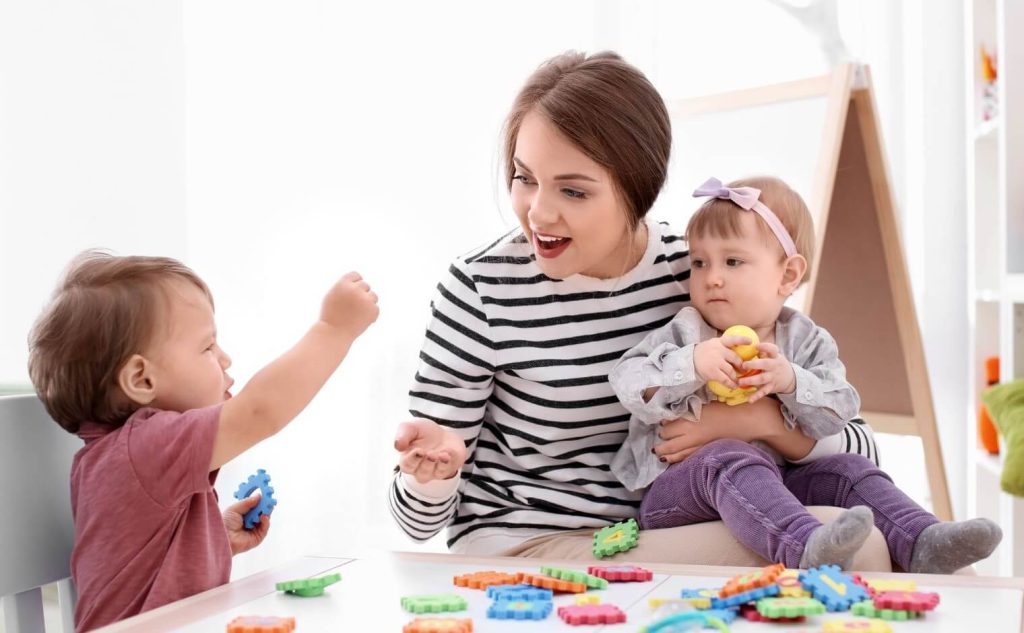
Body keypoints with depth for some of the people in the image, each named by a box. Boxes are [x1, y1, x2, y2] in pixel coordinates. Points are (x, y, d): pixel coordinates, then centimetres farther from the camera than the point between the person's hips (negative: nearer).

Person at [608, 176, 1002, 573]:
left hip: (777, 480, 4)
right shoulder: (684, 333, 1)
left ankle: (922, 545, -24)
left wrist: (792, 381, -21)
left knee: (846, 468, -12)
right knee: (731, 458, -35)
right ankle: (806, 546, -58)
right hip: (677, 486, -4)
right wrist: (692, 365, -26)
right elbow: (629, 385, -12)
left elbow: (839, 412, -3)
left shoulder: (806, 341, 8)